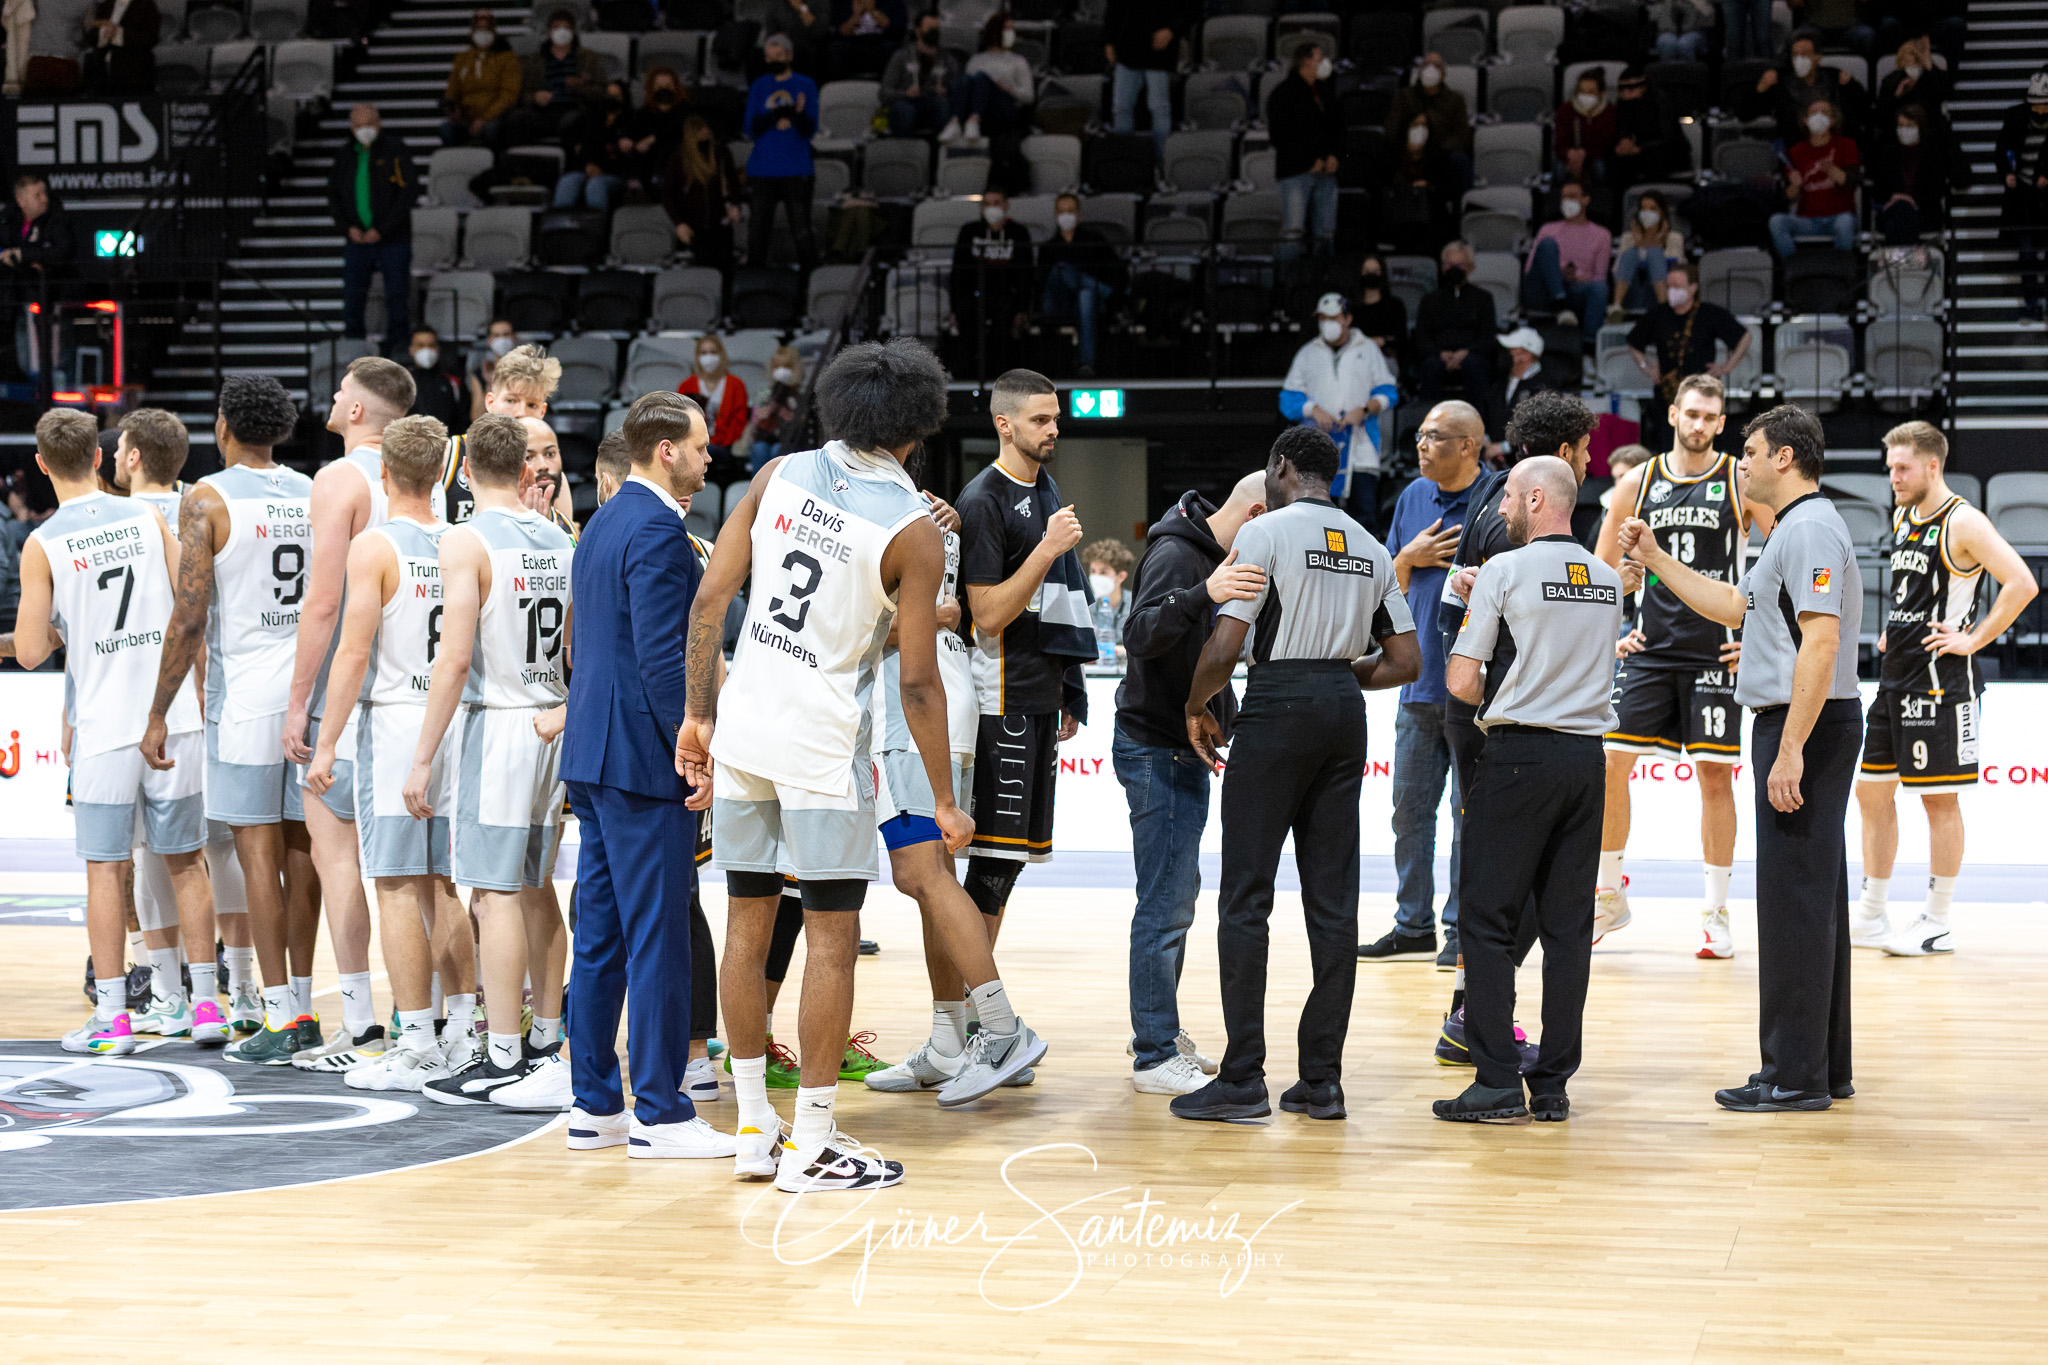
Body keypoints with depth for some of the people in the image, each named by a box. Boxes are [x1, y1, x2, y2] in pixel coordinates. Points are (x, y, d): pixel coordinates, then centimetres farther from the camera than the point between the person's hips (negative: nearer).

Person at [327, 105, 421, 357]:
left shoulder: (395, 152, -4)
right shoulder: (345, 157, 11)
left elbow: (409, 192, -9)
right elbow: (333, 195, 14)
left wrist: (381, 229, -13)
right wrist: (349, 228, -3)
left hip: (392, 239, -4)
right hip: (357, 240, 4)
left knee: (397, 296, -3)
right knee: (352, 297, 3)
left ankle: (396, 351, 4)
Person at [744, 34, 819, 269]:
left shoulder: (806, 85, 4)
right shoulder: (759, 87, 10)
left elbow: (810, 129, -3)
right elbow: (752, 128, 1)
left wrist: (798, 114, -24)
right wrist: (776, 115, -16)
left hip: (797, 170, -2)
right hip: (762, 169, 2)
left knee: (802, 231, -5)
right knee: (757, 230, 2)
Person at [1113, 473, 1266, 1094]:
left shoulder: (1216, 556, 13)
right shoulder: (1176, 553, -17)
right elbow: (1140, 635, -34)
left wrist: (1226, 721, 22)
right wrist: (1202, 593, -48)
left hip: (1184, 749, 10)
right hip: (1157, 749, -10)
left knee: (1177, 892, 15)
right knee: (1166, 902, -10)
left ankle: (1159, 1032, 25)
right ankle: (1155, 1056, -7)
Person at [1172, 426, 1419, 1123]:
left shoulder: (1266, 531, -6)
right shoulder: (1371, 548, 14)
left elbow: (1224, 646, -13)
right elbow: (1405, 662, 13)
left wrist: (1195, 708, 4)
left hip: (1277, 706, -6)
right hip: (1345, 712, 6)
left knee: (1245, 898, -2)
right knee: (1332, 901, 7)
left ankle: (1243, 1078, -3)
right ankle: (1322, 1079, 8)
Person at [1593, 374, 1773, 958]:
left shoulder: (1741, 482, -2)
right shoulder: (1638, 483, 6)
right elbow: (1601, 568, 16)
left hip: (1717, 653, -2)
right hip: (1650, 648, 2)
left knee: (1715, 775, -1)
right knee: (1610, 763, -3)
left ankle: (1715, 914, 9)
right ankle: (1610, 896, 13)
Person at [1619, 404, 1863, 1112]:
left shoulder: (1811, 529, -14)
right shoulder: (1794, 531, 19)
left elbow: (1820, 643, -23)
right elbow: (1735, 607, 31)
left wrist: (1790, 751, -26)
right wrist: (1655, 559, 30)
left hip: (1804, 728, -11)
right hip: (1798, 729, 11)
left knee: (1795, 900, -8)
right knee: (1815, 896, 13)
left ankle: (1794, 1075, -6)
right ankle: (1826, 1066, 18)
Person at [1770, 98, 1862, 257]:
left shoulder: (1845, 146, 9)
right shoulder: (1796, 152, 12)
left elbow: (1854, 182, -6)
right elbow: (1790, 197, 6)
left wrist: (1831, 169, -24)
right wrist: (1795, 185, -18)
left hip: (1838, 215, -1)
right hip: (1808, 219, 1)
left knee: (1845, 222, -37)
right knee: (1776, 221, -28)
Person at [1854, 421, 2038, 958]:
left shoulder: (1963, 523, -13)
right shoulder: (1902, 518, 13)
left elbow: (2022, 584, -21)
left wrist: (1973, 639, -18)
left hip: (1939, 678, -9)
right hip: (1894, 674, 9)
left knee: (1939, 799, -1)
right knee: (1872, 789, 10)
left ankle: (1936, 925, 6)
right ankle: (1871, 918, 17)